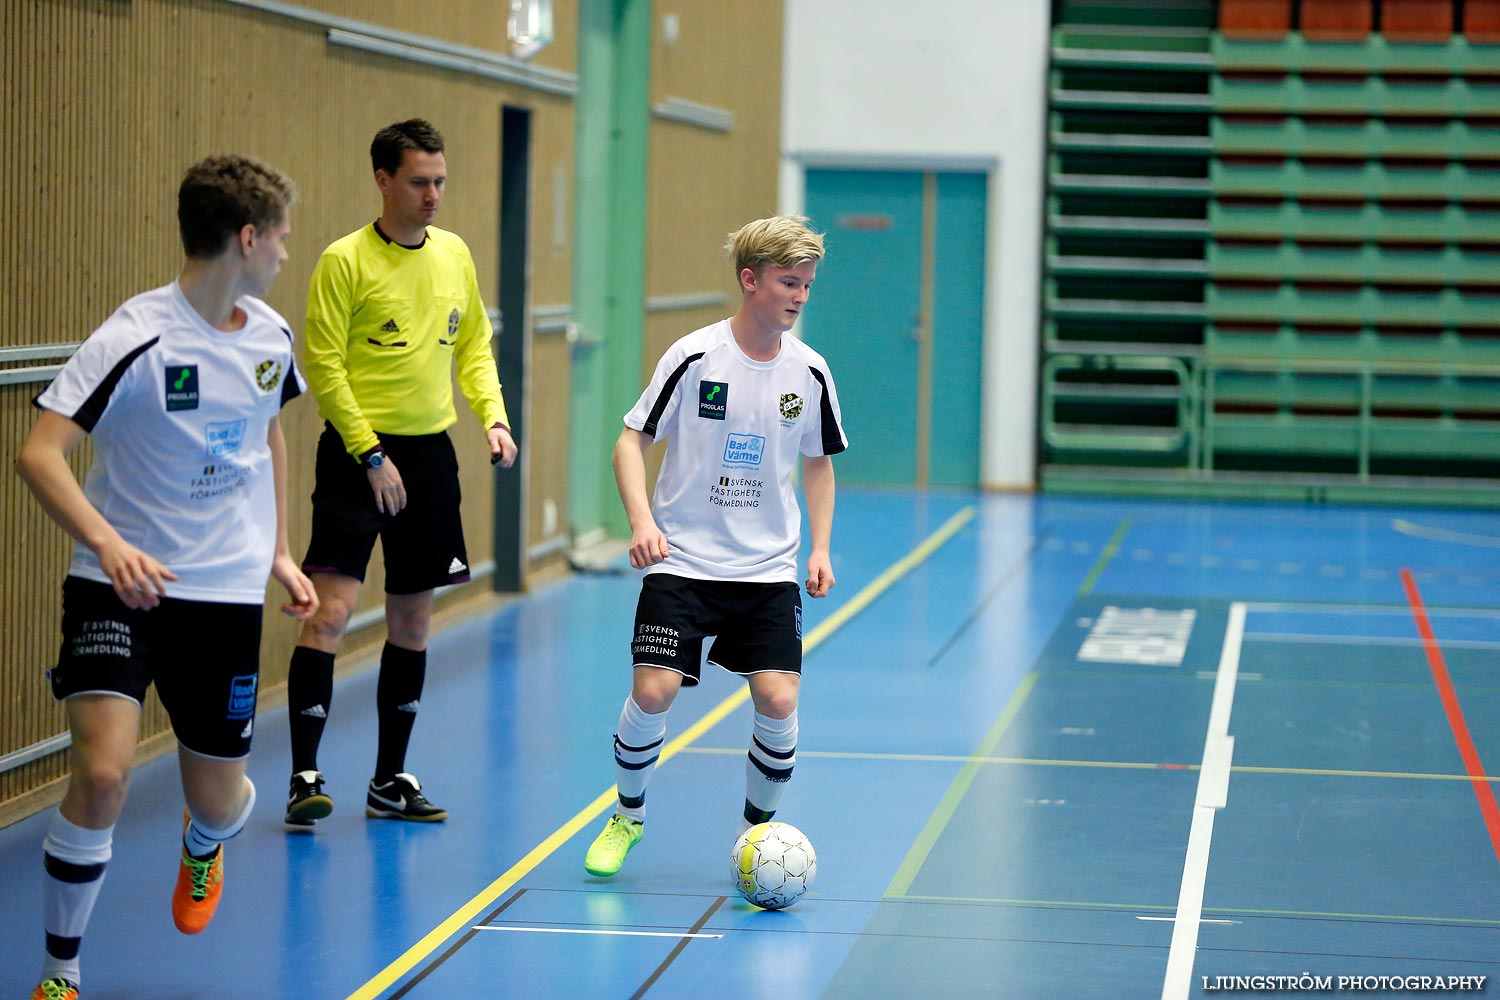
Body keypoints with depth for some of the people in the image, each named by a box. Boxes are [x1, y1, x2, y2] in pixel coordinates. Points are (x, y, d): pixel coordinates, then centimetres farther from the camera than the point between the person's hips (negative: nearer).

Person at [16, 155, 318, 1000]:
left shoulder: (271, 335, 3)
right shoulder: (138, 337, -18)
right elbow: (40, 452, -23)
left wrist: (281, 553, 20)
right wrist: (107, 542, -36)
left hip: (227, 590, 5)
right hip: (123, 584, -5)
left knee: (218, 798, 10)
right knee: (103, 773, -22)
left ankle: (202, 847, 51)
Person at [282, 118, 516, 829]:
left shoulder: (454, 254, 9)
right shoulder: (345, 260, -8)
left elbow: (473, 346, 19)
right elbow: (323, 367, -11)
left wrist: (493, 416, 3)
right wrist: (371, 455, -15)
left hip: (430, 451, 6)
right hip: (357, 451, -6)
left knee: (412, 619, 11)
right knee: (332, 606, -15)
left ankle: (390, 781, 21)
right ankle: (305, 777, -9)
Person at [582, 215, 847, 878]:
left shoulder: (809, 372, 0)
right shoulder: (694, 357, -9)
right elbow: (631, 441, -4)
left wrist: (820, 546, 7)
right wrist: (642, 519, -19)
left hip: (768, 569, 3)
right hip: (682, 561, -2)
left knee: (778, 700, -11)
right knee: (654, 691, -13)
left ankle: (757, 830, 14)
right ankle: (628, 815, 15)